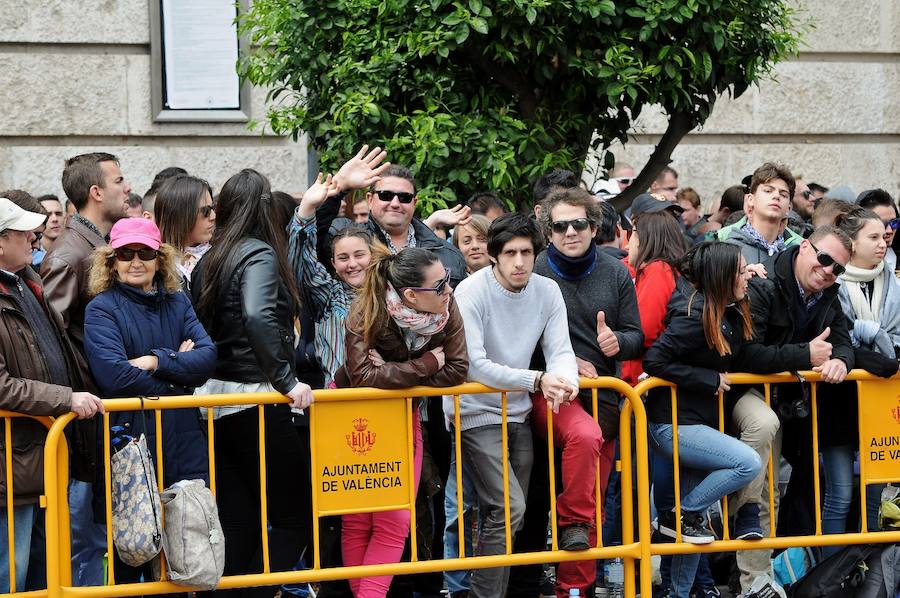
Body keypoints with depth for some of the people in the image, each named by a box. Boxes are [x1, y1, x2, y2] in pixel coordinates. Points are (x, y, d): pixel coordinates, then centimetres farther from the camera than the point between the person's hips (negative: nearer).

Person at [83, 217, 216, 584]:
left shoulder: (177, 303, 12)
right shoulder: (102, 309, -3)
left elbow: (207, 356, -1)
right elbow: (115, 375, -17)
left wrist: (158, 361, -15)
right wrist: (179, 368, -6)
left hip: (184, 443, 4)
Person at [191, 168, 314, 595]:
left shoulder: (207, 261, 12)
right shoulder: (260, 255, -10)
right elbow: (258, 317, -27)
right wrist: (287, 380, -24)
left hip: (214, 397, 8)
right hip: (254, 399, -8)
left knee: (238, 522, 10)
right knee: (293, 516, -1)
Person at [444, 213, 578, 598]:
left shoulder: (547, 292, 0)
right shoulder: (471, 292, -16)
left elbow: (560, 351, -4)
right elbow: (474, 365, -22)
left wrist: (562, 381, -29)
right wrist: (537, 381, -27)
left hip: (518, 414, 6)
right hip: (476, 414, -6)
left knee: (508, 515, 11)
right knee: (509, 508, -17)